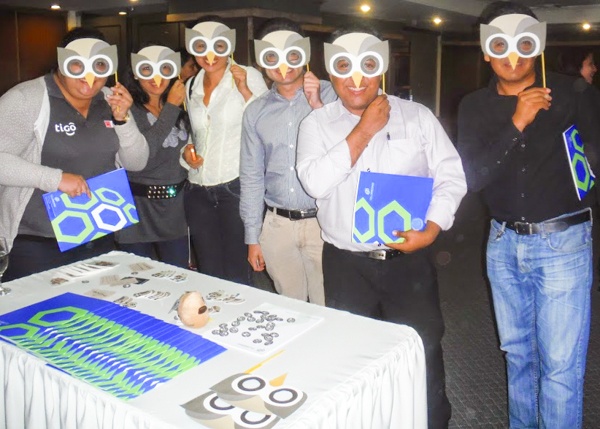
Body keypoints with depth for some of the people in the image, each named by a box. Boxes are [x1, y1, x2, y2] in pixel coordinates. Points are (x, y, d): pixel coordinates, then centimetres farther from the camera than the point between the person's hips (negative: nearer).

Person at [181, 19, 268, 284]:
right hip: (198, 192, 6)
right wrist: (187, 152, 5)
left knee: (236, 277, 0)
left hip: (237, 188, -5)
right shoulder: (191, 86, 13)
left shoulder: (248, 76, -4)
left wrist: (245, 91, -18)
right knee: (208, 275, 13)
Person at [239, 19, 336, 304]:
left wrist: (318, 106, -18)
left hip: (322, 221, -2)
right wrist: (252, 237, 9)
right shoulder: (255, 111, 7)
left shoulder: (330, 95, -2)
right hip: (277, 225, 3)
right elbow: (251, 176, 10)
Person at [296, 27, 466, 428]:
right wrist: (364, 130, -14)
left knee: (424, 354, 8)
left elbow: (451, 175, 1)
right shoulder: (317, 123, 2)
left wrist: (432, 228, -13)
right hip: (345, 264, 1)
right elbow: (316, 182, -14)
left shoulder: (417, 116, 3)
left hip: (409, 259, 0)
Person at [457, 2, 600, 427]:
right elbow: (471, 176, -10)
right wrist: (516, 125, -19)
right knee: (517, 351, 18)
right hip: (504, 244, 4)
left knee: (560, 365, -1)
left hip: (562, 243, -3)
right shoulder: (475, 107, 2)